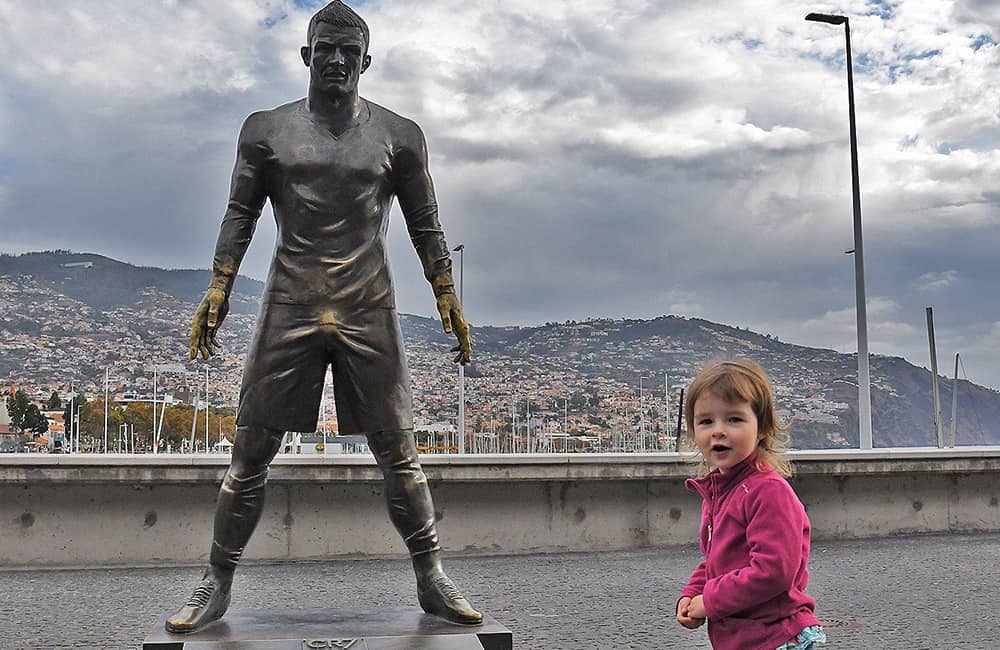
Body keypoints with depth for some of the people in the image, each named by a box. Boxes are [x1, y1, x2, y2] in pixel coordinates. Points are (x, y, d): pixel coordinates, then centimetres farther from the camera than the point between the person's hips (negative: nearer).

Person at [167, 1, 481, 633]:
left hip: (370, 311, 0)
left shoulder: (398, 136, 7)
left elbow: (426, 226, 10)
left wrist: (449, 300, 5)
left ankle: (432, 579, 14)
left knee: (399, 453, 2)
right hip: (289, 308, 1)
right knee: (250, 454, 1)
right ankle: (216, 585, 14)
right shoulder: (267, 130, 9)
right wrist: (217, 292, 2)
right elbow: (241, 215, 10)